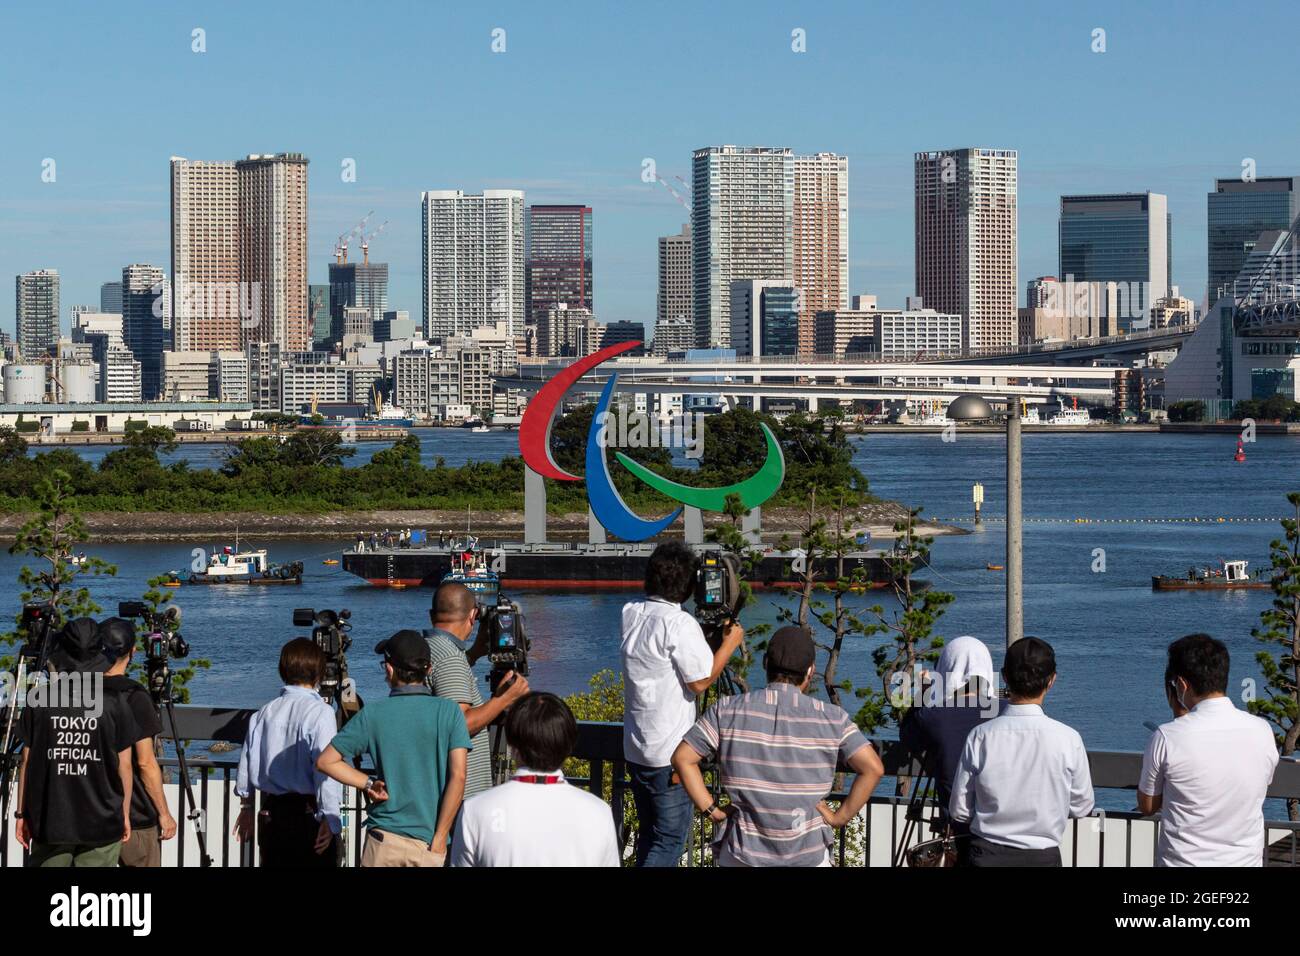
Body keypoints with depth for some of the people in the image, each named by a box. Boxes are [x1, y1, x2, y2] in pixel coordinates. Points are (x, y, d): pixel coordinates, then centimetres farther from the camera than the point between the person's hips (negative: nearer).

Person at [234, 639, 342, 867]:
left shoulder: (264, 713, 7)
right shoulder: (320, 713, -12)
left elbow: (247, 764, 10)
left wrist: (246, 806, 23)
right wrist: (329, 818, -14)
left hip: (270, 813, 6)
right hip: (309, 813, -6)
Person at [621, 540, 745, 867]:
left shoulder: (632, 614, 7)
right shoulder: (680, 623, -17)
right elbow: (699, 681, -16)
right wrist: (729, 644, -4)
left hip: (636, 750, 8)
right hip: (669, 753, -8)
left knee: (649, 835, 16)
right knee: (670, 839, -2)